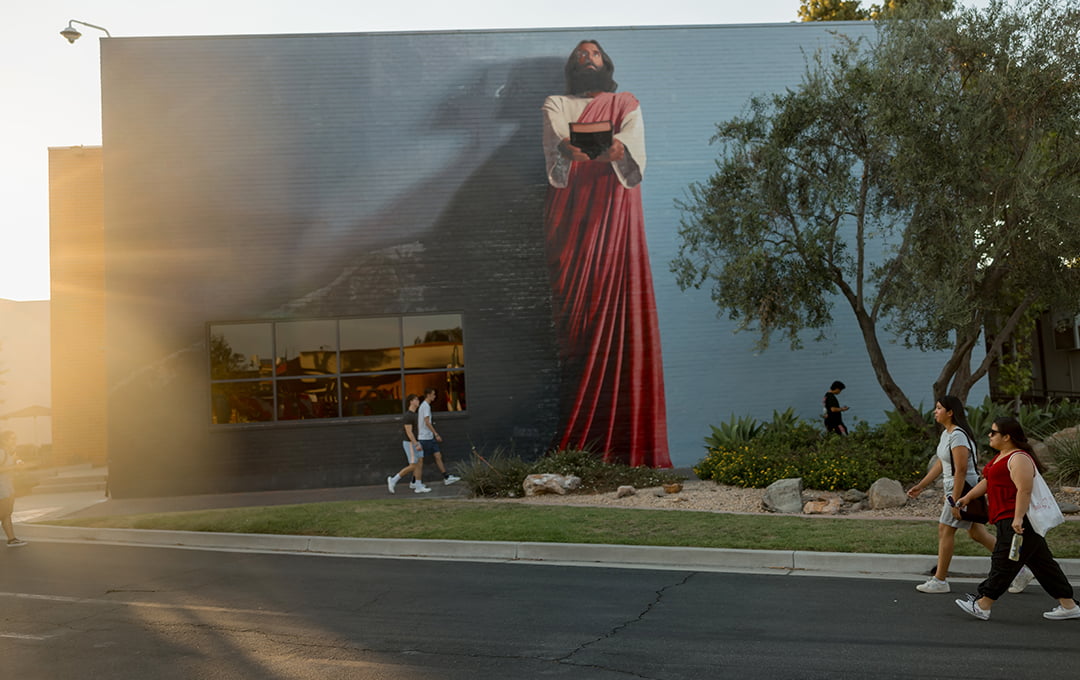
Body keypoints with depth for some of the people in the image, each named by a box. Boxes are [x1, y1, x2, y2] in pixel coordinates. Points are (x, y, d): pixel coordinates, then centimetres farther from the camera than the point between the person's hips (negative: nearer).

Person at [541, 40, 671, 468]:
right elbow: (554, 137, -1)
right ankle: (575, 442, -8)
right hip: (569, 215, 1)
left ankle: (623, 440, -11)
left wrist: (618, 147, -27)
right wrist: (566, 147, -26)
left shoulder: (626, 104, 21)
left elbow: (635, 137, -2)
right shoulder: (555, 106, 22)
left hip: (613, 212, -1)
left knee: (617, 308, -12)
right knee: (571, 312, -8)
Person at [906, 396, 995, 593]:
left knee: (945, 530, -4)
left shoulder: (958, 436, -19)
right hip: (954, 488, 10)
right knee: (976, 532, 13)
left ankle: (939, 581, 3)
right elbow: (940, 464, 18)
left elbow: (961, 470, -24)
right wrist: (920, 486, 18)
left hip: (964, 488, -10)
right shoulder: (946, 434, 12)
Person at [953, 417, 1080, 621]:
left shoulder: (1018, 459, -17)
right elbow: (987, 481, 24)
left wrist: (1018, 518, -29)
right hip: (1009, 519, 11)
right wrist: (968, 497, 19)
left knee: (1004, 562, -5)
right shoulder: (1002, 456, 16)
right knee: (1041, 563, 12)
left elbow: (1024, 490, -24)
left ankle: (982, 606, 0)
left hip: (1017, 522, -11)